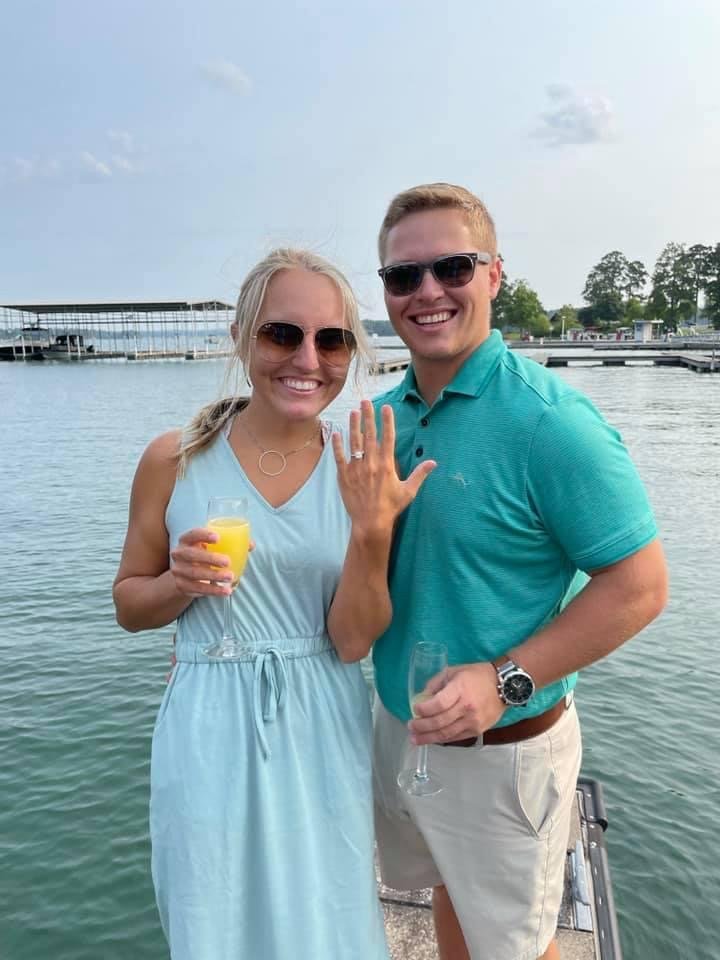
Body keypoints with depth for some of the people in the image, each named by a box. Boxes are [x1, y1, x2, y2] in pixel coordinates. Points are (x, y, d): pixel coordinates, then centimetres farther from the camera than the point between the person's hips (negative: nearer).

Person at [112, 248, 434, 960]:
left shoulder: (362, 473, -6)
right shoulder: (175, 460, -8)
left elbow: (352, 641, -9)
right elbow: (129, 605, 3)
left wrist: (373, 529, -23)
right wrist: (181, 584, -18)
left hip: (324, 733, 1)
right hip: (210, 732, 0)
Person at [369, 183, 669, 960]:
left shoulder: (549, 420, -22)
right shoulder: (386, 414, -1)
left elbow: (639, 586, -20)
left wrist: (507, 679, -25)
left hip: (501, 747, -5)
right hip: (401, 723, 6)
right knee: (448, 895, 29)